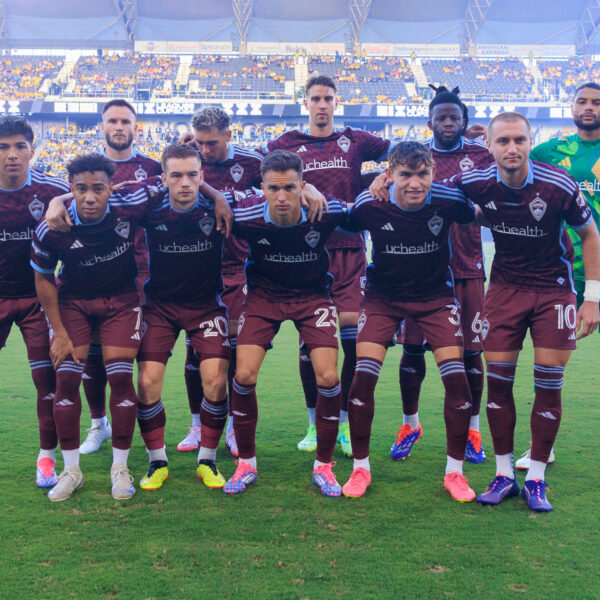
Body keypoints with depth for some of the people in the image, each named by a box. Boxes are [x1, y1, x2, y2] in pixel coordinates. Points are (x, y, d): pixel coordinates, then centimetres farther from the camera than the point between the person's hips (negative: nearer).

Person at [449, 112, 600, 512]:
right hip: (505, 286, 2)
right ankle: (504, 474, 15)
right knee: (498, 380, 0)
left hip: (554, 288, -2)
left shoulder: (559, 185, -18)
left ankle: (536, 477, 14)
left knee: (549, 384, -2)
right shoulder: (476, 183, -12)